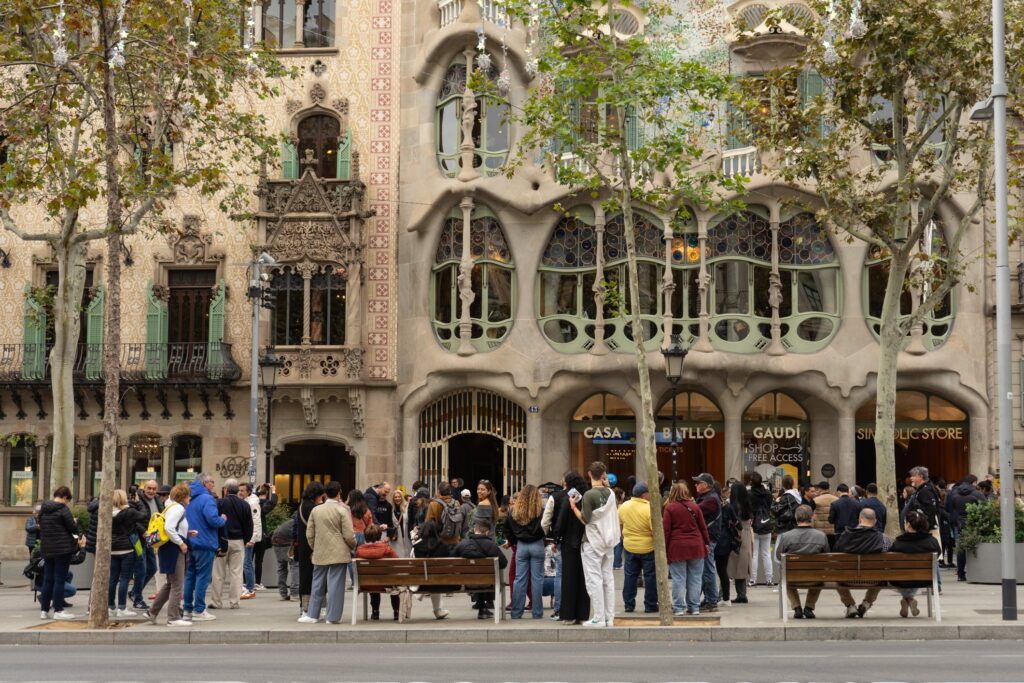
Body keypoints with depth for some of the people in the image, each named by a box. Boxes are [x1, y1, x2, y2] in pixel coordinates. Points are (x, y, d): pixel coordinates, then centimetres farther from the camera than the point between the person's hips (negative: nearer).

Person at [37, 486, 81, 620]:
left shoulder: (43, 509, 10)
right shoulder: (63, 509, -12)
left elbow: (41, 527, 16)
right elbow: (73, 527, -12)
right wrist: (78, 539, 8)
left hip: (46, 549, 7)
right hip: (63, 549, -7)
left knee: (47, 579, 11)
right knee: (60, 580, -2)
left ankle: (44, 610, 13)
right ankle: (58, 610, -1)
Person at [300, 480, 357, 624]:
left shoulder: (316, 510, 4)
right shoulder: (342, 510, -9)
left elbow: (309, 534, 9)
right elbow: (348, 535, -10)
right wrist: (354, 546, 8)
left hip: (320, 554, 4)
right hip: (339, 553, -4)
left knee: (318, 584, 11)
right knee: (335, 584, -1)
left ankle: (312, 614, 14)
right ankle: (333, 616, 0)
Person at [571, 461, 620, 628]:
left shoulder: (589, 495, -14)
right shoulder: (610, 493, 3)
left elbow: (585, 519, -15)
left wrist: (573, 506, -1)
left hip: (593, 543, -6)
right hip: (609, 541, 6)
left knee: (594, 580, -1)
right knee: (608, 579, 10)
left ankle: (599, 618, -2)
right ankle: (609, 617, 12)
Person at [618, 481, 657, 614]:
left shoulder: (624, 506, -4)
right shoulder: (649, 509, -22)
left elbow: (619, 524, 9)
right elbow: (655, 531, -23)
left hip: (629, 547, 5)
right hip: (648, 548, -5)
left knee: (630, 576, 13)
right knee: (650, 576, 6)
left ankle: (629, 604, 16)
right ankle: (650, 605, 10)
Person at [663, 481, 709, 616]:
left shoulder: (669, 508, -5)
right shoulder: (694, 507, 4)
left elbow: (666, 530, -6)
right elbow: (703, 527, 8)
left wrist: (664, 549, -1)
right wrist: (706, 543, 19)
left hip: (677, 547, -3)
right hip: (695, 547, 3)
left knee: (678, 580, 1)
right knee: (695, 579, 9)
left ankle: (679, 608, 1)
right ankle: (694, 607, 12)